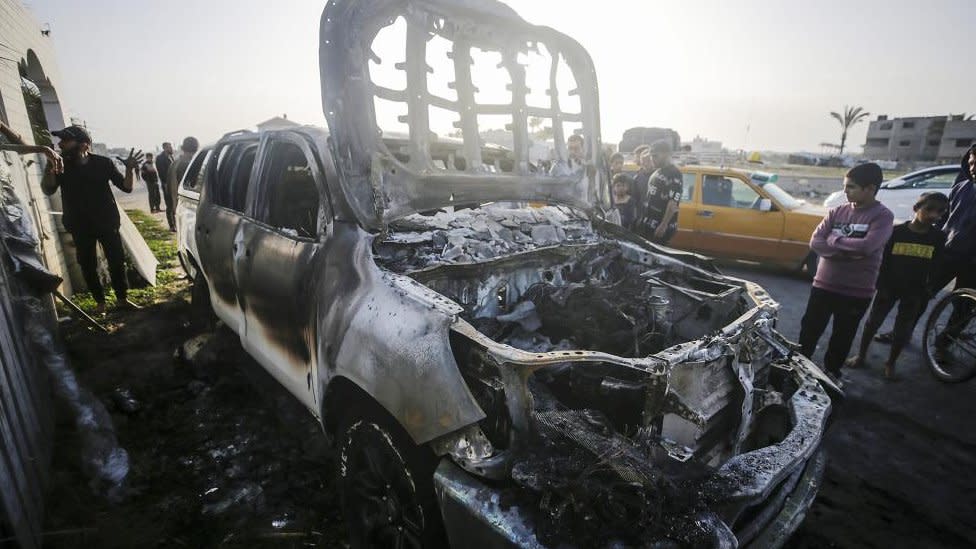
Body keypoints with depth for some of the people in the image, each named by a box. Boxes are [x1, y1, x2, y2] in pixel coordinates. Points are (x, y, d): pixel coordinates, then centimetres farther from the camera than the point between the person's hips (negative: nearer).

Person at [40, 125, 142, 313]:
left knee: (117, 261, 1)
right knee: (87, 265, 6)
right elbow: (48, 190, -9)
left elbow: (127, 187, -6)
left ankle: (122, 299, 15)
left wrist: (130, 169, -24)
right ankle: (100, 302, 18)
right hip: (80, 226, 2)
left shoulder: (103, 163, -5)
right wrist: (50, 167, -24)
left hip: (107, 222, -2)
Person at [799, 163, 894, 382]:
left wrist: (834, 240, -12)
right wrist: (848, 252, -18)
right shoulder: (837, 211, 3)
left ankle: (831, 373, 33)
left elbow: (867, 246, -25)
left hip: (856, 292, -3)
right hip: (824, 284, 3)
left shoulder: (882, 216, -9)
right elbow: (815, 242, -6)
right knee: (809, 330, 11)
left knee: (842, 338, 13)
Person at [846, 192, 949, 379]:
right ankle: (860, 356, 22)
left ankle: (890, 363, 26)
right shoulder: (897, 231, -11)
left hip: (914, 291, 1)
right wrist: (881, 285, -9)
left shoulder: (939, 237, -6)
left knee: (902, 330, 9)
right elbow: (884, 261, -7)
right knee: (872, 322, 7)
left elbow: (935, 267, 1)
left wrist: (930, 291, -1)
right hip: (889, 286, -1)